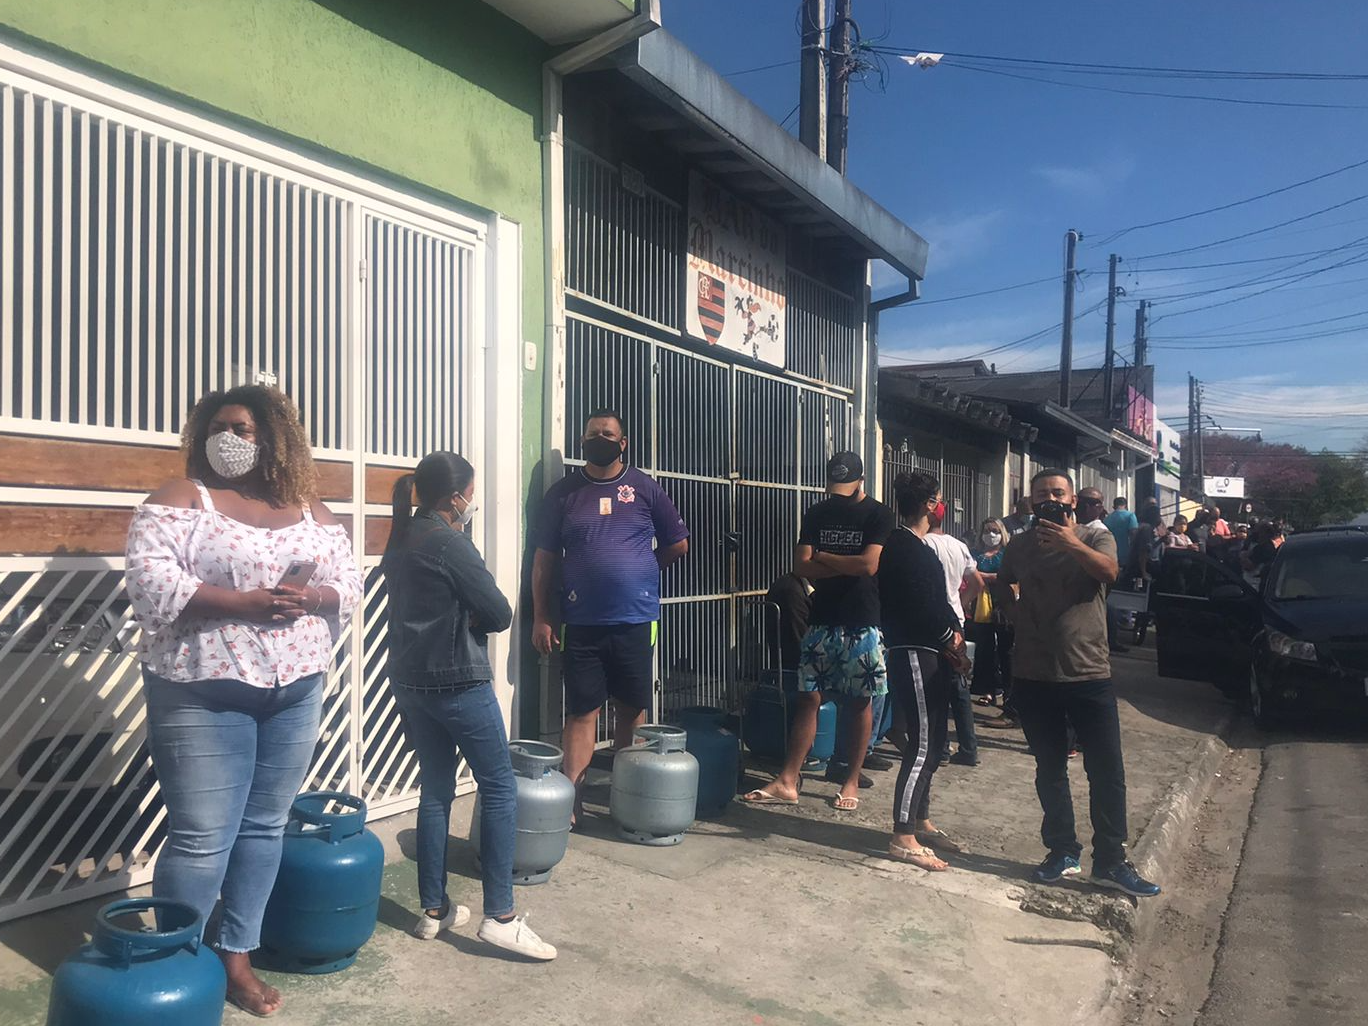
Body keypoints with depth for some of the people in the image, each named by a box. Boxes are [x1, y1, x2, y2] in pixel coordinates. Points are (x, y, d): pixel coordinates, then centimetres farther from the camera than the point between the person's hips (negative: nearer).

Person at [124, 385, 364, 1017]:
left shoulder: (309, 508, 10)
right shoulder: (182, 499, -3)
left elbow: (348, 581, 8)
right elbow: (149, 579, -15)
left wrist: (313, 597, -14)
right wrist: (242, 602, -23)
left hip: (296, 689, 5)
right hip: (205, 691, -4)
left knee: (265, 825, 13)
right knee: (202, 839, -2)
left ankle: (236, 956, 28)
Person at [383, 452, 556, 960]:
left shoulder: (400, 541, 10)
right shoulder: (450, 544, -16)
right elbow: (499, 613, -14)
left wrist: (460, 617, 1)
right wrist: (476, 618, 4)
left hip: (409, 680, 9)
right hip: (458, 682, -9)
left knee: (435, 789, 15)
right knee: (500, 789, -1)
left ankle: (433, 910, 20)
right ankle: (500, 917, -1)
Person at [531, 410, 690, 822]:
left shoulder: (645, 489, 4)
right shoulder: (563, 492, 4)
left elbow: (678, 544, 12)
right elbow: (544, 559, 4)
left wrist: (639, 570, 11)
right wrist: (541, 617, -1)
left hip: (636, 621, 1)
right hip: (581, 623, -1)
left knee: (632, 709, 10)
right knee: (582, 711, 2)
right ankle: (571, 798, 7)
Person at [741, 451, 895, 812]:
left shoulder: (878, 514, -5)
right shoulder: (816, 513, 5)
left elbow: (869, 565, -18)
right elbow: (801, 566, -4)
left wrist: (824, 558, -7)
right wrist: (848, 567, -11)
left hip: (863, 623, -3)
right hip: (821, 621, 3)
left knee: (859, 702, 6)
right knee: (807, 698, 3)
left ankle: (852, 782, 18)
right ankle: (787, 782, 5)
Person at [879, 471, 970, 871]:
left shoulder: (919, 547, 18)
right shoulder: (904, 547, -14)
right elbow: (922, 606, -21)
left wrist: (952, 637, 2)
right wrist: (952, 637, -7)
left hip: (932, 653, 10)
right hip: (914, 654, -10)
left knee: (931, 742, 16)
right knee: (922, 746, -8)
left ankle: (921, 822, 27)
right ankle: (903, 837, -2)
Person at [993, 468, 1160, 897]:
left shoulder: (1095, 538, 1)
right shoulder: (1019, 548, 8)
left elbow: (1108, 571, -21)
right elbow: (1002, 590, 23)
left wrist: (1071, 544, -35)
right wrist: (1020, 613, 6)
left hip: (1090, 674, -2)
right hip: (1035, 677, 2)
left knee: (1108, 771, 2)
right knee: (1050, 770, 12)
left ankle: (1110, 860, 14)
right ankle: (1062, 852, 25)